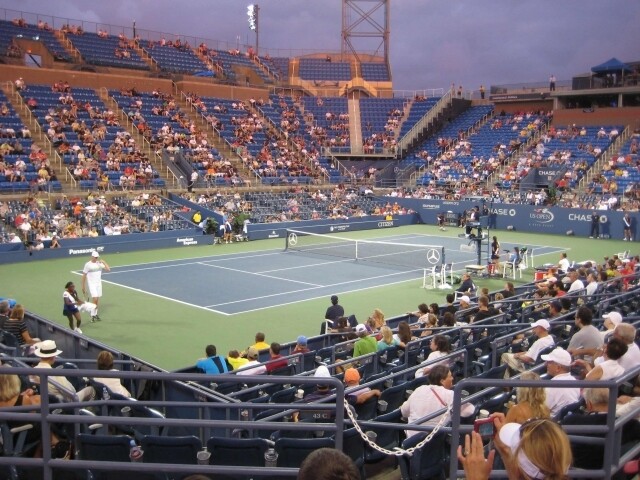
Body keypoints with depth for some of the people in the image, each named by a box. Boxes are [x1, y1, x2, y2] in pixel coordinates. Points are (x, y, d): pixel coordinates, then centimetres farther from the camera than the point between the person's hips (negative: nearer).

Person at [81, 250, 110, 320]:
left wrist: (104, 262, -14)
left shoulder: (100, 263, 4)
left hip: (99, 283, 4)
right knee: (95, 298, -14)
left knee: (97, 299, 6)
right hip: (91, 284, -4)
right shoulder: (88, 264, -6)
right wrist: (83, 287, 0)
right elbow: (84, 276, -1)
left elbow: (108, 269, -5)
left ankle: (95, 313, 16)